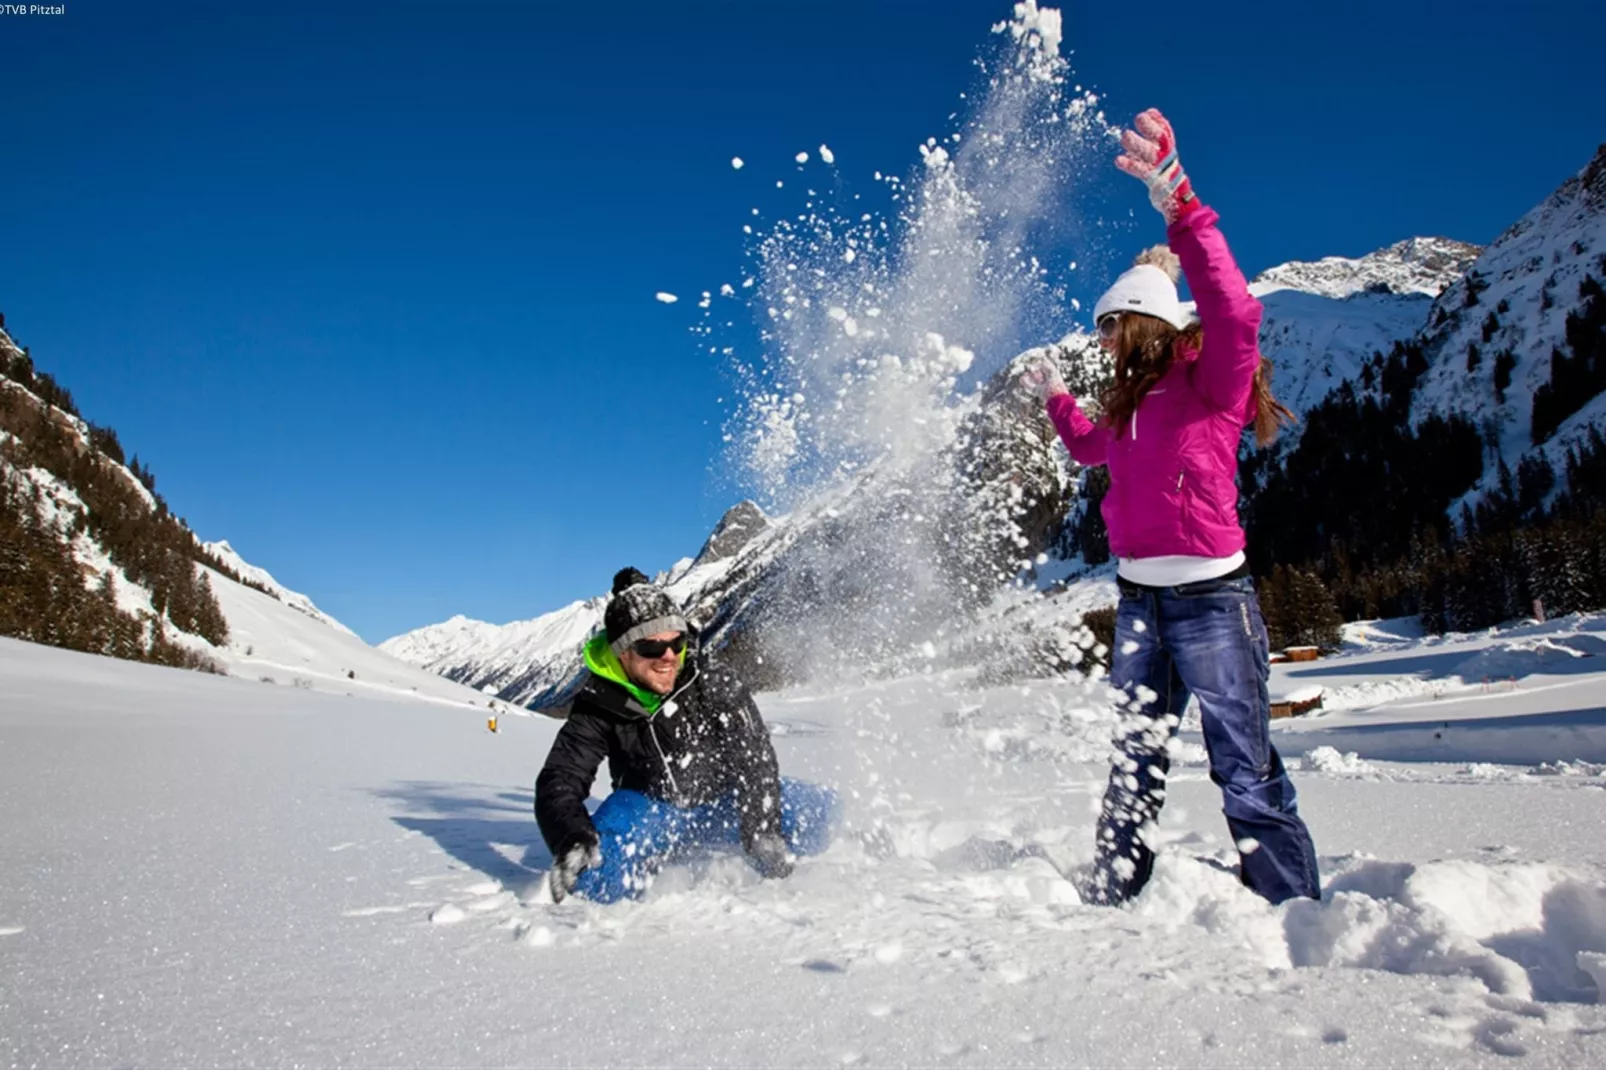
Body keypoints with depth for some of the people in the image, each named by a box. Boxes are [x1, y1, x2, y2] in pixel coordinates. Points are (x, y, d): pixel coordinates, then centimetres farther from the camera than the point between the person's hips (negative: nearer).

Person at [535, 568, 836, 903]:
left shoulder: (714, 682, -22)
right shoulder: (599, 706, -19)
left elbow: (754, 756, -18)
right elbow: (559, 781, -20)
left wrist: (763, 832, -26)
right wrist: (571, 840, -40)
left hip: (723, 800, 1)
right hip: (651, 809, -1)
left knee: (811, 818, -20)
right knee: (593, 877, -29)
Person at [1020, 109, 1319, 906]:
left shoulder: (1213, 382, -8)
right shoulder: (1129, 404, 13)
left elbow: (1234, 313, -30)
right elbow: (1089, 448, 35)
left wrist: (1179, 208, -38)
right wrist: (1055, 396, 38)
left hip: (1210, 597, -7)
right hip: (1139, 599, 8)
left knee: (1246, 771, -5)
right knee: (1132, 764, 14)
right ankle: (1111, 898, 25)